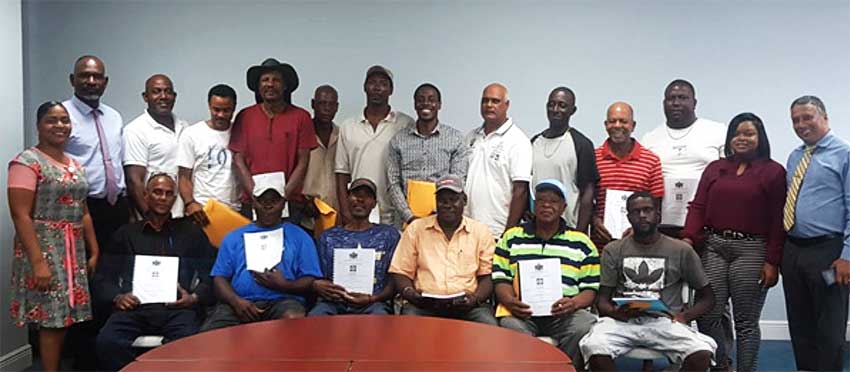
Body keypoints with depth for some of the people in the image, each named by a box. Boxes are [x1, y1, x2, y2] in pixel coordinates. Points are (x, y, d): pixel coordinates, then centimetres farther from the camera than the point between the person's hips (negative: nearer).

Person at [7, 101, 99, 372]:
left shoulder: (75, 164, 14)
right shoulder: (27, 162, -9)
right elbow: (20, 215, -15)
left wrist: (94, 251, 12)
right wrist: (38, 261, -21)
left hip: (73, 253, 7)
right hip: (44, 251, -7)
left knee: (63, 316, 10)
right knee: (51, 318, -4)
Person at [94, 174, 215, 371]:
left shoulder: (191, 232, 21)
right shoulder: (126, 234, 25)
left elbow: (211, 276, 15)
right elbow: (104, 277, 21)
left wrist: (195, 298, -3)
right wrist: (117, 297, 1)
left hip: (176, 307, -1)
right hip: (135, 306, 2)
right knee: (107, 342, -30)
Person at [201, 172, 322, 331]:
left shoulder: (299, 236, 16)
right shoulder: (234, 237, 22)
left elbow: (311, 281, 8)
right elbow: (219, 277, 11)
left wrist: (284, 285, -11)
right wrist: (236, 301, -9)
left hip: (282, 300, 0)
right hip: (241, 302, 1)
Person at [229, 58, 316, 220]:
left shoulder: (301, 117, 2)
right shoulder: (245, 117, 6)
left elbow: (303, 162, 0)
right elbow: (238, 161, 4)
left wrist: (284, 195, -10)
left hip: (290, 203, -1)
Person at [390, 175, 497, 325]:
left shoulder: (480, 231, 12)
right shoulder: (415, 229, 11)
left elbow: (487, 276, 9)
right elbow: (401, 272, 10)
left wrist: (476, 298, -10)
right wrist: (408, 292, -10)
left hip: (466, 306, 1)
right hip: (424, 304, 0)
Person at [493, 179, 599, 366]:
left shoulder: (582, 243, 14)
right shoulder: (511, 237, 16)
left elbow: (591, 288, 9)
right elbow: (500, 279, 10)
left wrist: (574, 303, -12)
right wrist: (510, 301, -11)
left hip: (565, 312, 1)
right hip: (522, 310, 0)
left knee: (584, 328, -30)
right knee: (511, 326, -33)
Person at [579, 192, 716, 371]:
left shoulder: (681, 250, 10)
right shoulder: (613, 250, 12)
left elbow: (707, 297, 15)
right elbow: (602, 299, 9)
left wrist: (685, 316, -6)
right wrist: (614, 312, -15)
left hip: (664, 321, 0)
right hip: (623, 321, 0)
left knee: (702, 354, -30)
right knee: (595, 350, -32)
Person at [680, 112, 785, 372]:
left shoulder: (773, 172, 2)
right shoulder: (714, 168, 13)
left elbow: (778, 221, -2)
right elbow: (698, 207, 6)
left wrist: (772, 262, -7)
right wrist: (688, 239, -9)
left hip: (751, 250, -3)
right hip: (713, 247, 3)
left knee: (746, 322, 3)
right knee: (707, 315, 3)